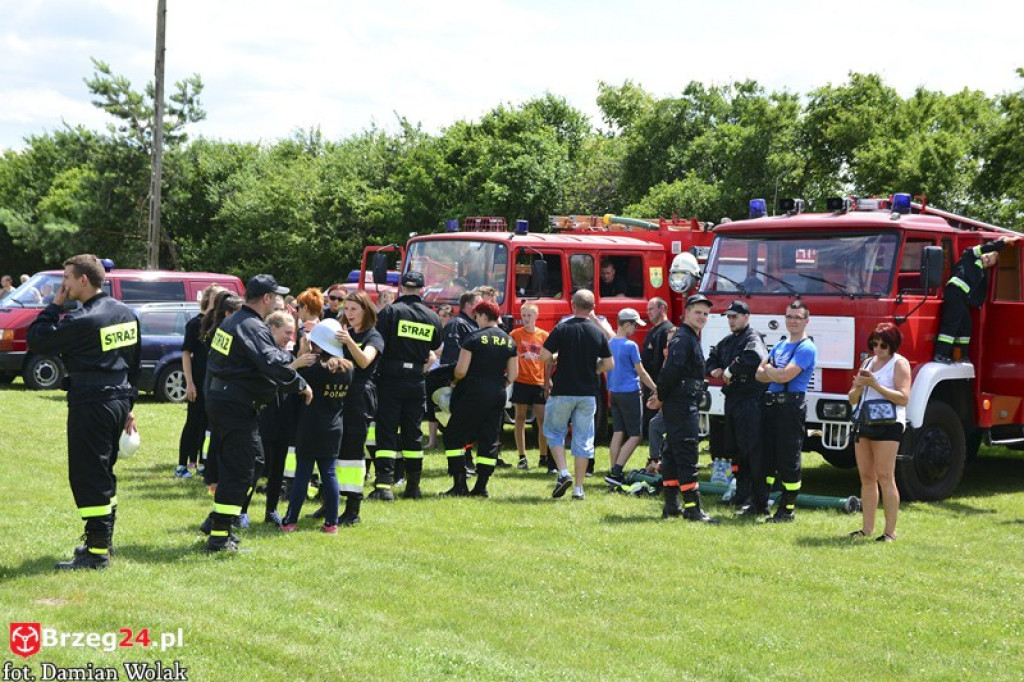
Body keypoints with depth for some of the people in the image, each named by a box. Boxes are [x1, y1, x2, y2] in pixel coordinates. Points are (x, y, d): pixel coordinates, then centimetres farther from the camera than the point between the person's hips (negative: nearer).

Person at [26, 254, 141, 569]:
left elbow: (36, 340, -10)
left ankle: (97, 552, -2)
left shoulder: (82, 320, -18)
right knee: (104, 472, 19)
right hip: (119, 400, 9)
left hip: (90, 404, -9)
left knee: (87, 476, -3)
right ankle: (103, 540, 27)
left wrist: (54, 306, -3)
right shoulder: (126, 313, 9)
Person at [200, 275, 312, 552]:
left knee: (252, 456, 20)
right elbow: (274, 364, -27)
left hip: (219, 398, 10)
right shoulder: (253, 327, -17)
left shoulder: (232, 321, 14)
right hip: (237, 405, -10)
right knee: (239, 470, -4)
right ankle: (219, 536, -1)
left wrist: (291, 356, 20)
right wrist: (301, 385, -15)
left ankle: (218, 519, 23)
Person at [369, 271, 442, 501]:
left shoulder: (390, 312, -8)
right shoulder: (433, 317, 4)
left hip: (391, 379, -3)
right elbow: (435, 347, 15)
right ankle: (413, 485, 15)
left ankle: (384, 484, -10)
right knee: (413, 432, 12)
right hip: (417, 381, 3)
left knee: (386, 431, -1)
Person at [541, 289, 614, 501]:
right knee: (583, 439, 7)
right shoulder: (598, 333, 0)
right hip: (588, 393, 2)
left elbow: (544, 356, -10)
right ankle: (578, 488, 8)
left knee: (554, 432, 15)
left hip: (563, 391, -2)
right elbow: (609, 364, 3)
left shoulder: (562, 329, -8)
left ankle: (563, 473, -3)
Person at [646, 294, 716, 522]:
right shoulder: (682, 339, -13)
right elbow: (671, 371, -21)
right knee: (686, 456, -10)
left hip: (687, 406, 11)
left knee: (673, 455, 12)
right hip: (682, 407, -11)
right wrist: (661, 398, -10)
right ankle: (693, 508, -10)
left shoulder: (691, 339, 20)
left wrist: (661, 396, 13)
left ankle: (671, 506, 17)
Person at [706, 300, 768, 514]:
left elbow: (754, 357, -32)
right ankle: (741, 495, 23)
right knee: (735, 450, 14)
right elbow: (712, 358, 30)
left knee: (753, 451, -11)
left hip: (750, 402, -10)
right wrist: (714, 370, 7)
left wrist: (731, 370, -21)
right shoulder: (727, 341, 18)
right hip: (732, 400, 10)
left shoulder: (752, 339, -10)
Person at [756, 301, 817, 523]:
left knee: (789, 460, -3)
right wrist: (776, 373, -8)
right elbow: (759, 374, 11)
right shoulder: (779, 346, 18)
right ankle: (759, 504, 19)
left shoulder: (806, 348, -8)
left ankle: (787, 511, 3)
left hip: (791, 406, -8)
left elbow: (785, 375, -19)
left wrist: (769, 370, 1)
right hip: (771, 405, 8)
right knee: (765, 456, 12)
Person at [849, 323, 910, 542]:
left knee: (885, 477, -10)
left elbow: (903, 398, -13)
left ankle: (890, 531, -9)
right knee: (866, 478, 6)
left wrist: (875, 385, -17)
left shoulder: (899, 363, -1)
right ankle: (867, 528, 10)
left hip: (888, 424, -7)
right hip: (864, 425, 7)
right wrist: (858, 386, -2)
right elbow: (853, 399, 20)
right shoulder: (868, 362, 19)